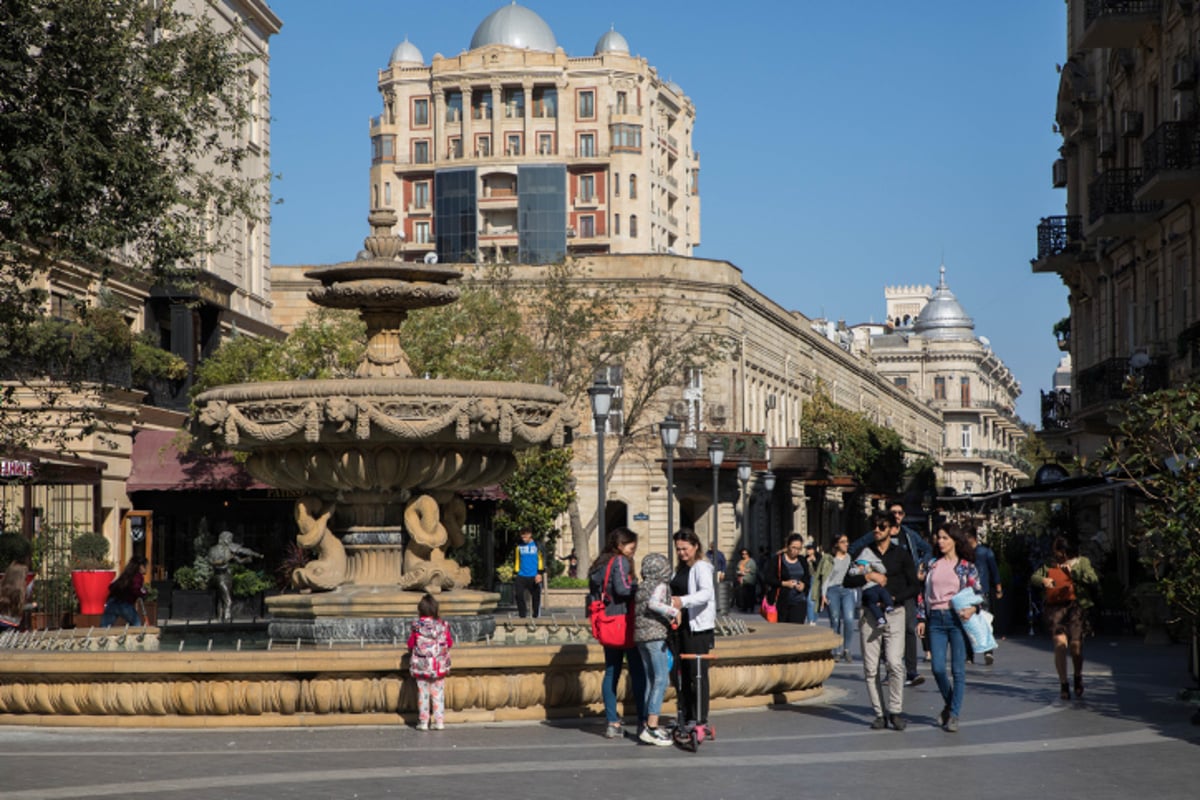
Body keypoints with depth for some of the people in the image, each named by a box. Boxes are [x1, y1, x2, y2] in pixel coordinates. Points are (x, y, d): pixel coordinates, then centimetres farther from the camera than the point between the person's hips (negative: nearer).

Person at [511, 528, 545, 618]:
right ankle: (522, 615, 0)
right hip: (521, 576, 2)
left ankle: (536, 615, 14)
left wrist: (540, 573, -7)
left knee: (536, 596, 2)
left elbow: (541, 560, 0)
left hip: (534, 577, -2)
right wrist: (515, 573, 13)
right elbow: (516, 560, 16)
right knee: (519, 595, -9)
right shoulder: (518, 546, 8)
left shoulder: (537, 545, 0)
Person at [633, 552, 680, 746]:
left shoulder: (641, 587, 15)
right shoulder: (660, 586, -8)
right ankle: (652, 727, -15)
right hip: (655, 635, -8)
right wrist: (674, 612, -20)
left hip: (640, 635, 9)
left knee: (651, 680, 13)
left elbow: (641, 610, 14)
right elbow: (653, 603, -25)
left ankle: (649, 725, 14)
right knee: (661, 679, -8)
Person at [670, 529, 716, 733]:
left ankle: (700, 718, -2)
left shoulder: (702, 568, -8)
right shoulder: (679, 569, 18)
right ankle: (684, 715, 17)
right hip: (681, 625, 8)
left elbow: (706, 593, -24)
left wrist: (683, 601, -39)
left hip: (698, 627, -8)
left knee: (697, 673, -6)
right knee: (681, 671, 10)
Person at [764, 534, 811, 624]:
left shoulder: (803, 561, 10)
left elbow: (807, 578, 18)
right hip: (781, 601, -2)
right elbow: (769, 579, -6)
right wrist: (784, 583, -18)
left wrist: (803, 584, -5)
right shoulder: (777, 560, -4)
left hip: (799, 602, 2)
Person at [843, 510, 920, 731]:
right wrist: (868, 576, -13)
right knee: (871, 668, -1)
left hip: (894, 613, -2)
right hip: (869, 614, 2)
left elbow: (914, 587, 5)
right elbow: (847, 581, 3)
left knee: (895, 663, -15)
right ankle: (880, 713, 6)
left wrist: (893, 598, -10)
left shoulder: (901, 555, 7)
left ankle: (895, 711, -4)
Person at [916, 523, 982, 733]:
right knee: (938, 668, -2)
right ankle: (949, 704, 22)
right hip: (935, 619, 3)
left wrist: (972, 609, -15)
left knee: (958, 669, -4)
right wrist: (921, 619, 8)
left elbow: (978, 593, 4)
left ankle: (954, 714, 3)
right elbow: (924, 593, 15)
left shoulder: (966, 567, 4)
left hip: (957, 618, -3)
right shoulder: (932, 565, 12)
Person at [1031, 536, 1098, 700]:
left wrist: (1073, 572, -12)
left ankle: (1078, 677, 23)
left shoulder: (1081, 562, 12)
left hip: (1075, 606, -1)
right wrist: (1043, 580, -15)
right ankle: (1063, 684, -7)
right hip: (1054, 607, 1)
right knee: (1060, 643, -16)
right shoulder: (1048, 565, 18)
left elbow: (1093, 581, -2)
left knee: (1075, 644, -7)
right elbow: (1033, 579, 7)